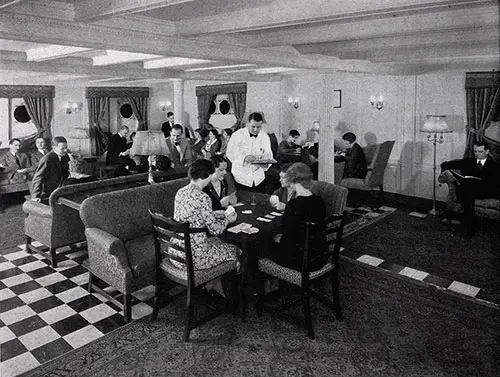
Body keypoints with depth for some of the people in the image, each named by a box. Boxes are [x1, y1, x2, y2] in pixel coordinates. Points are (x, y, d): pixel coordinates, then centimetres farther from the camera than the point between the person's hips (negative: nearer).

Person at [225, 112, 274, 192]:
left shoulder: (264, 136, 6)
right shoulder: (237, 135, -6)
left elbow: (269, 155, 0)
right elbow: (229, 154, -13)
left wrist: (264, 159, -24)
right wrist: (244, 157, -29)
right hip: (241, 177, -3)